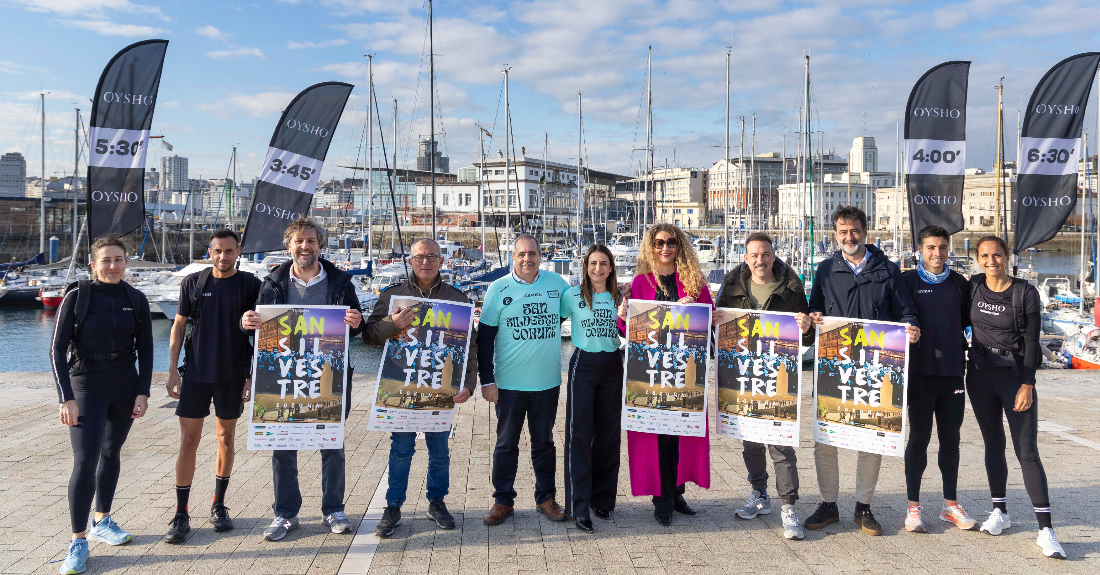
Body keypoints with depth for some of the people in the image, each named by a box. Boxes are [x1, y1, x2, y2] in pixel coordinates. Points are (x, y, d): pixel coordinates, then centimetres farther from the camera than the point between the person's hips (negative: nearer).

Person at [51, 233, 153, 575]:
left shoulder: (136, 300, 1)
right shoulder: (77, 297, -8)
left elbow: (145, 349, 6)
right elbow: (58, 350, -8)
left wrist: (143, 392, -1)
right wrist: (66, 398, -13)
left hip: (126, 386, 4)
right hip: (87, 386, -4)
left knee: (111, 452, 14)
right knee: (85, 461, -10)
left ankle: (102, 522, 30)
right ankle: (78, 542, -2)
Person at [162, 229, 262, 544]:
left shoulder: (250, 285, -1)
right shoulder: (193, 283, 3)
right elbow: (179, 326, 7)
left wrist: (253, 376, -4)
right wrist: (173, 371, 1)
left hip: (232, 376, 0)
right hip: (195, 374, 1)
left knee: (226, 440, 10)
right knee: (188, 442, -1)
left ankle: (219, 506, 25)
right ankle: (181, 515, 7)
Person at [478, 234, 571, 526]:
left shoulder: (555, 282, 2)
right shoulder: (498, 289, -4)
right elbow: (485, 337, -3)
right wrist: (486, 380, -7)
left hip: (547, 381, 2)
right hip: (509, 382, -2)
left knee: (544, 441, 14)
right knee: (506, 443, 7)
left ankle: (546, 497, 26)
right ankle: (503, 501, 20)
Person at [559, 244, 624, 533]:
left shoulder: (619, 297, 8)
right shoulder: (572, 295, -1)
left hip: (612, 366, 3)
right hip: (583, 366, -3)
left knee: (608, 433, 9)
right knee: (580, 433, -8)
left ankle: (602, 499, 22)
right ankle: (579, 506, -3)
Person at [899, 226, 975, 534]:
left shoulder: (959, 283, 10)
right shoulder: (908, 280, 1)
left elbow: (968, 321, 16)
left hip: (953, 371, 3)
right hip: (921, 371, -3)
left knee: (951, 439, 10)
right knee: (919, 438, 1)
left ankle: (950, 505, 22)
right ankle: (913, 506, 9)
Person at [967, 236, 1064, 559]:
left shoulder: (1025, 293, -7)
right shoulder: (973, 287, 3)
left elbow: (1031, 341, -8)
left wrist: (1027, 384, -13)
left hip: (1016, 377, -3)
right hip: (980, 376, 4)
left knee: (1027, 451, -7)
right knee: (993, 444, 11)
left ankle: (1045, 529, -4)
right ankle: (1000, 511, 24)